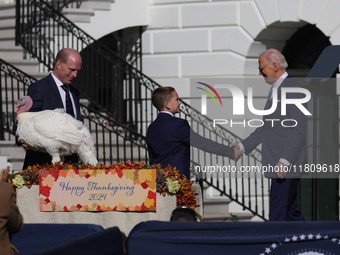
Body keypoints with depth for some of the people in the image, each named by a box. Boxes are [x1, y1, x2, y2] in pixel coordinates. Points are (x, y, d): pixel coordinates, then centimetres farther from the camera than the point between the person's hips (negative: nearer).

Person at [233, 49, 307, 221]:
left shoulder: (292, 89, -14)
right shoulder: (275, 90, 18)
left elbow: (299, 129, -19)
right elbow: (265, 128, 25)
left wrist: (285, 161, -22)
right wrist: (243, 146, 17)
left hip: (287, 163, -10)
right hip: (278, 164, 10)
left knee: (278, 215, -9)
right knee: (290, 213, 13)